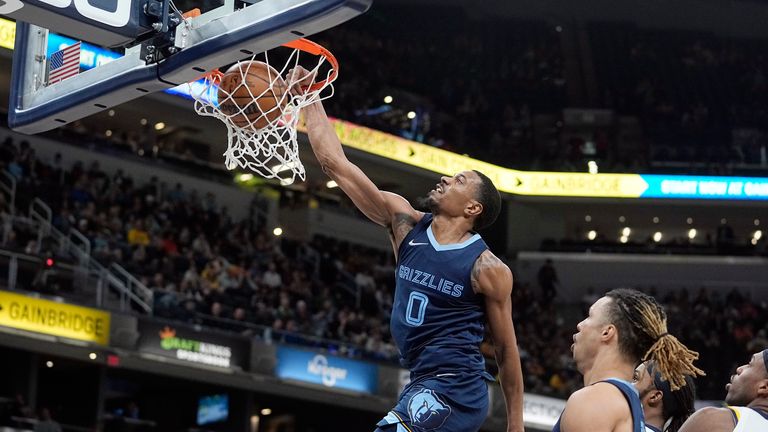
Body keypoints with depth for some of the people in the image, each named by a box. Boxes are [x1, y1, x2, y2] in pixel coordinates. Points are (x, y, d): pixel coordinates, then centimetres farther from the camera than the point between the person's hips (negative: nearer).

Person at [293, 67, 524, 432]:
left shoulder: (488, 268, -8)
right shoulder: (405, 223, 5)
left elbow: (506, 350, -1)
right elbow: (336, 164, 4)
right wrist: (309, 100, 1)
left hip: (456, 390, -7)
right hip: (422, 387, 7)